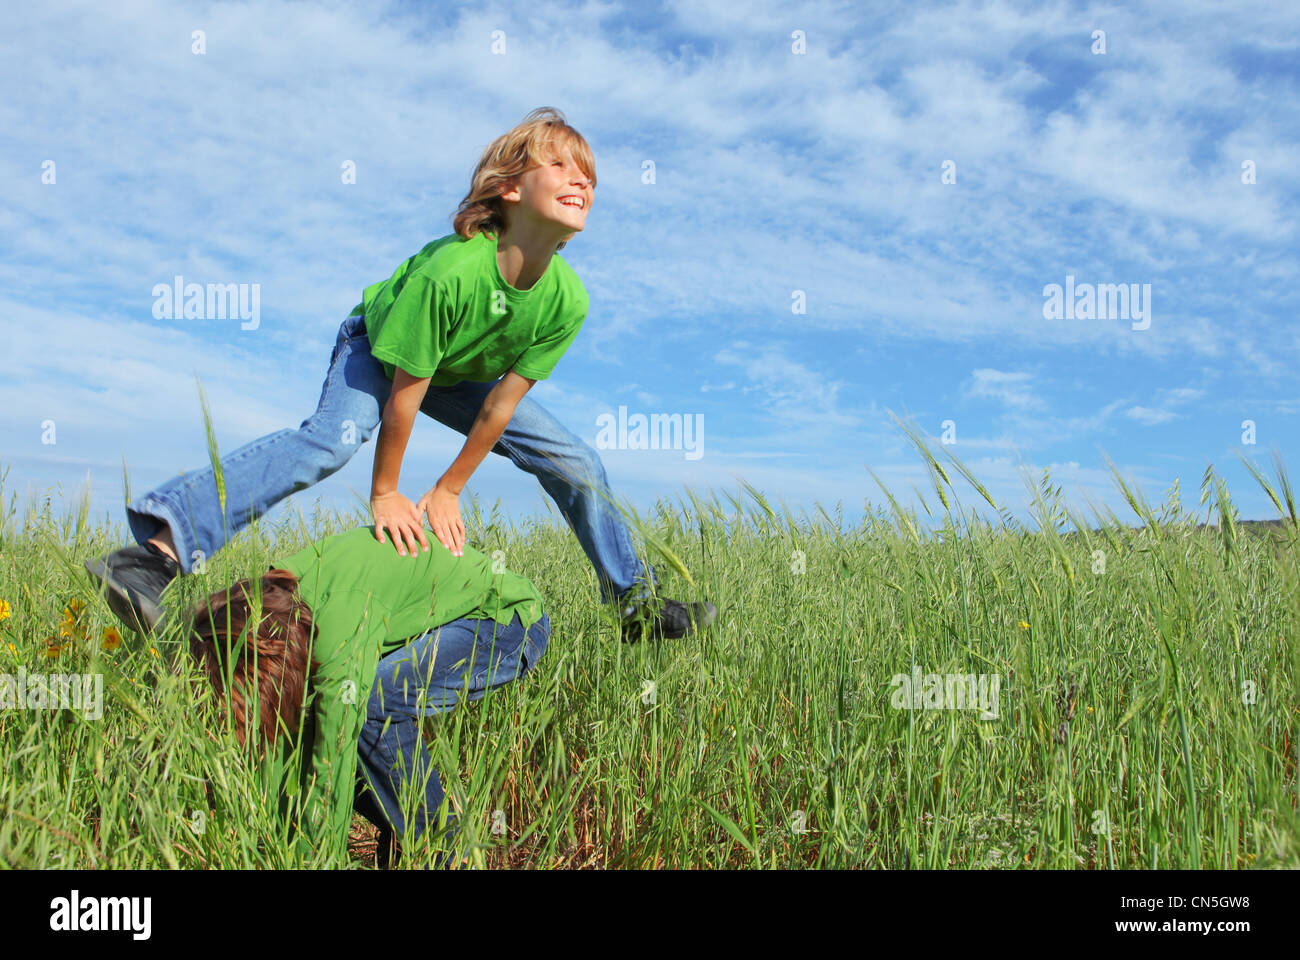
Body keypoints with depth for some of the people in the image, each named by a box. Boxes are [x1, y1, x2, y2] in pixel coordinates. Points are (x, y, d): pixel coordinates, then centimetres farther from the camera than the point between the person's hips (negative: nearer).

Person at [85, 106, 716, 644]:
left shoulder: (567, 299, -25)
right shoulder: (449, 269, -40)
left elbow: (503, 401, -18)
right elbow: (404, 391, -31)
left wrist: (448, 491, -12)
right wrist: (385, 494, -22)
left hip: (462, 373, 6)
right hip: (379, 346, -5)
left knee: (576, 462, 1)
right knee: (333, 437, -35)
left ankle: (634, 598, 21)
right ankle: (156, 552, -43)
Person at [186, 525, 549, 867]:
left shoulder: (339, 612, -35)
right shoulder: (275, 592, -9)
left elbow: (333, 763, -30)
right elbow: (284, 728, -3)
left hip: (509, 617, -9)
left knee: (375, 699, -31)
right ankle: (405, 836, 13)